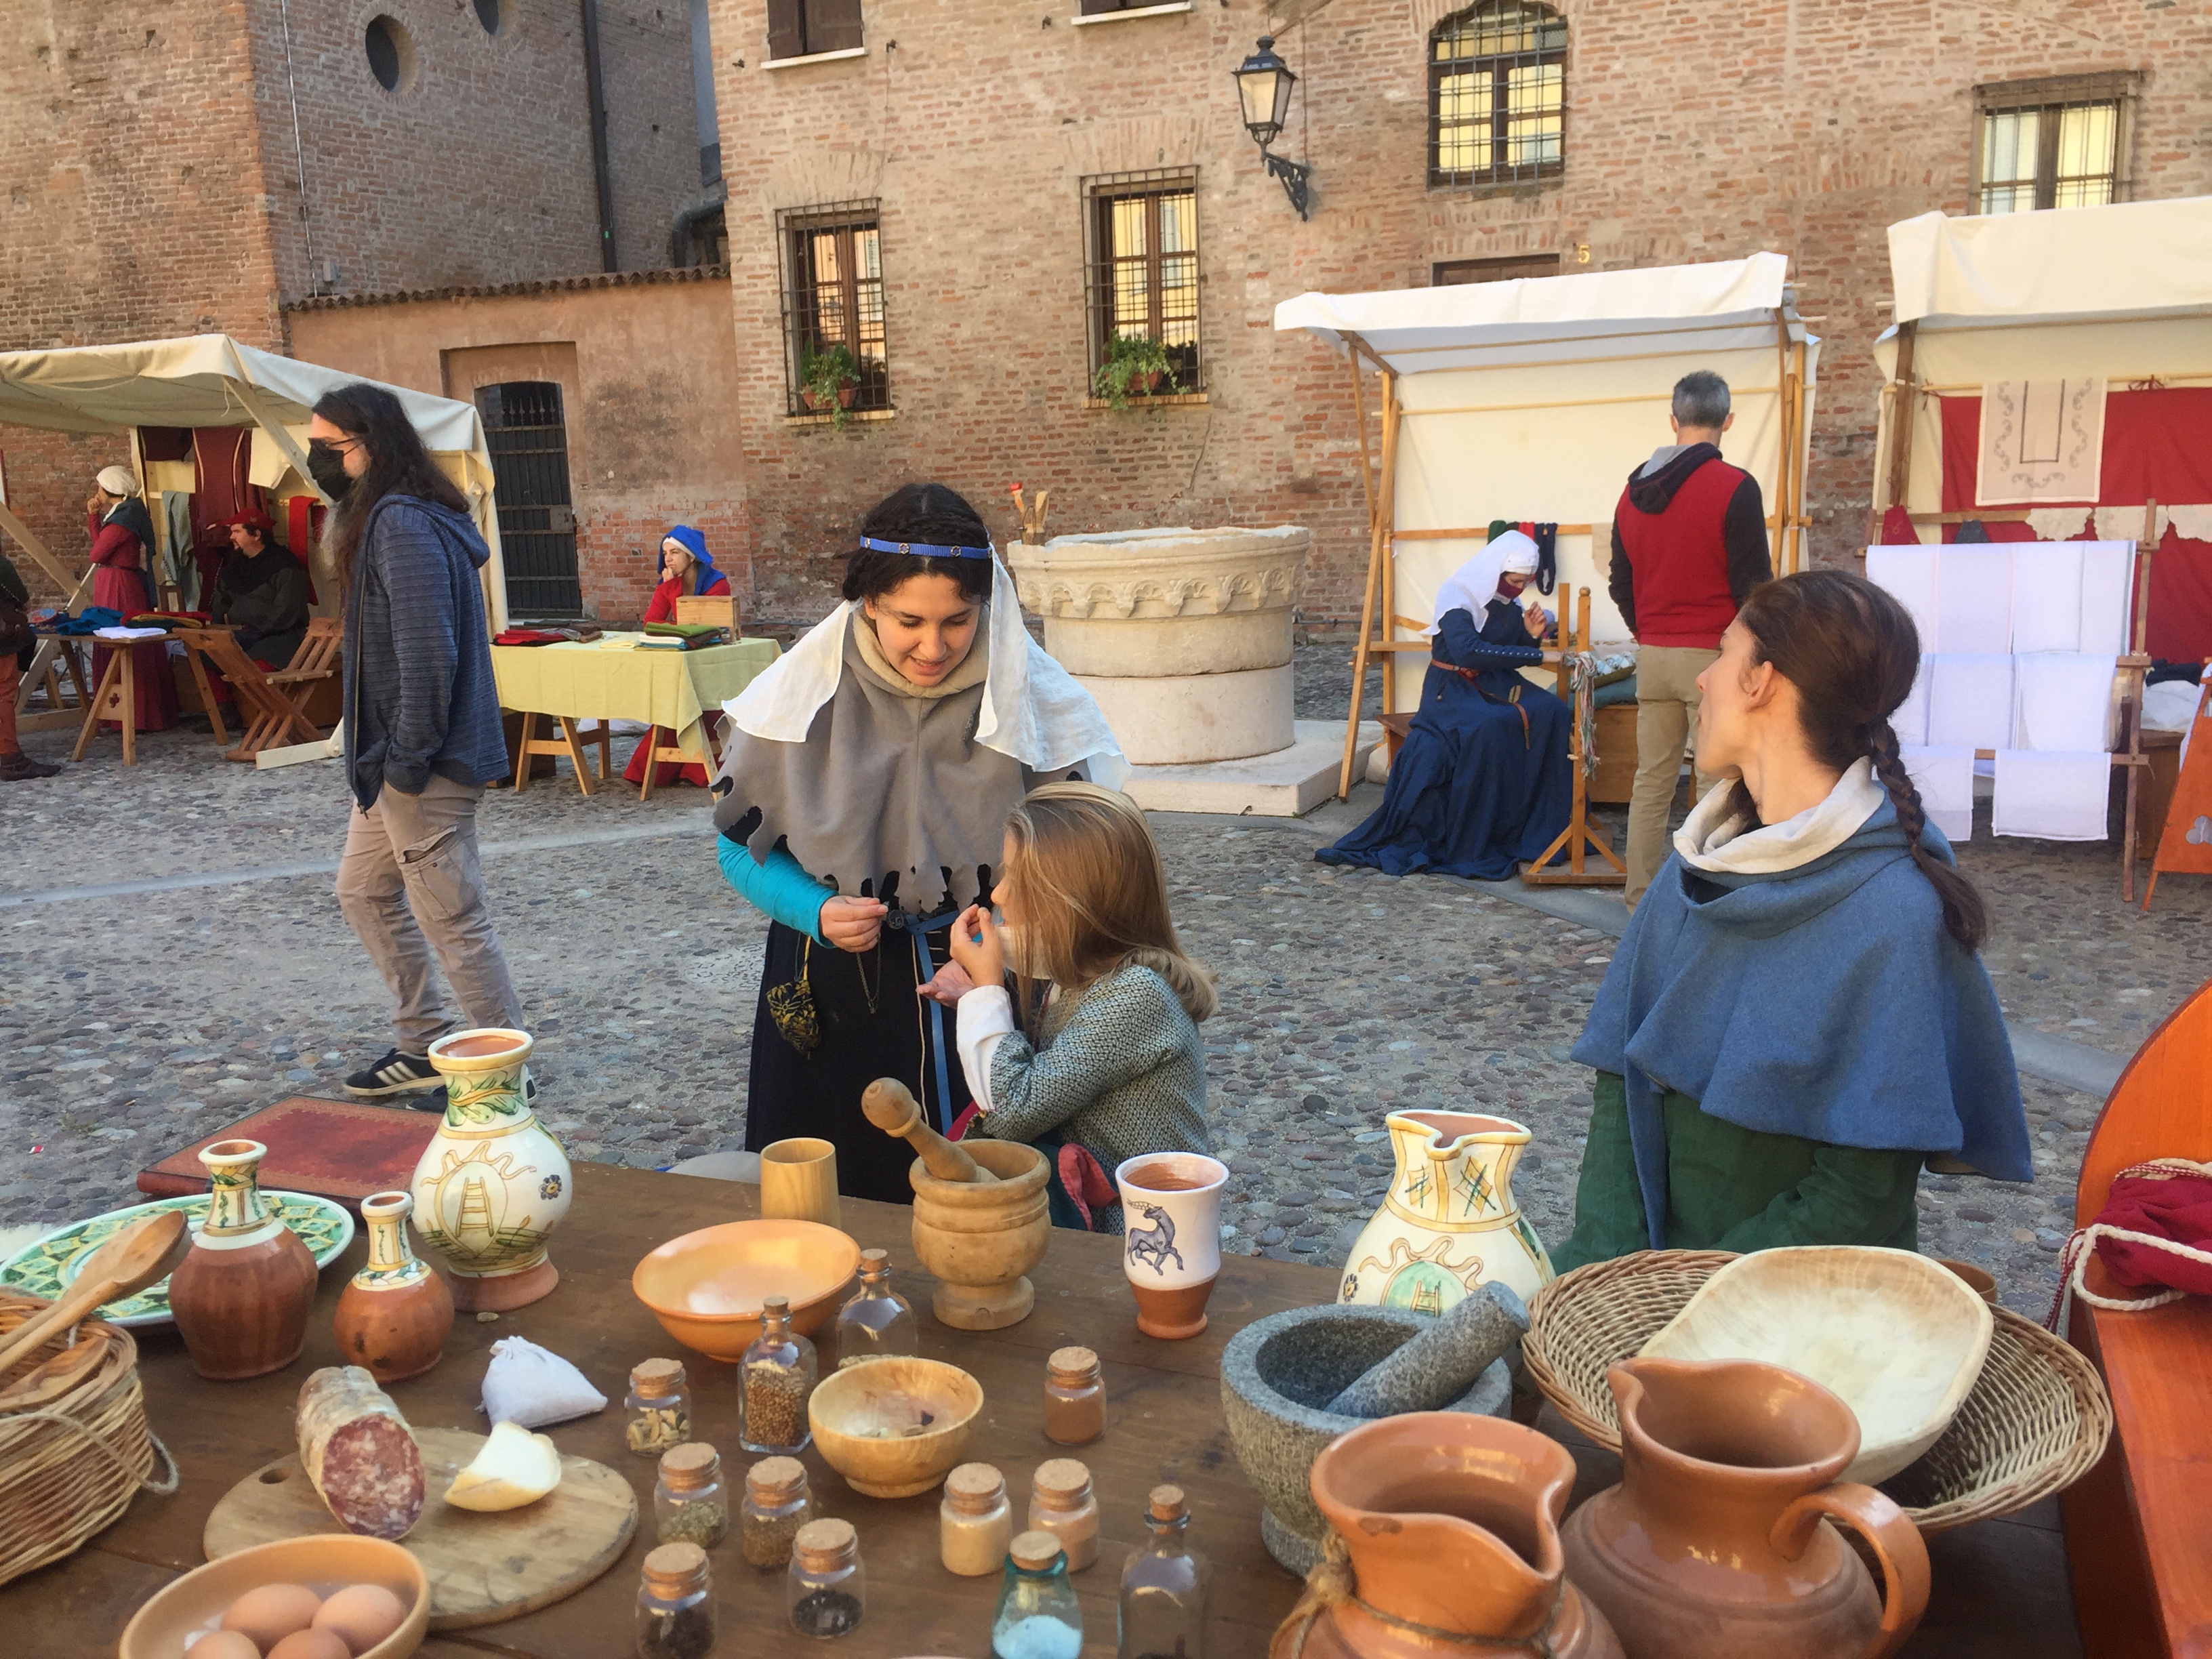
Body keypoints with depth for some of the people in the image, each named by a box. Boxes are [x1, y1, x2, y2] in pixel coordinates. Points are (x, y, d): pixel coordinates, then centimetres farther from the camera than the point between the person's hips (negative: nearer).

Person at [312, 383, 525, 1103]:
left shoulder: (404, 526, -20)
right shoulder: (381, 519, 14)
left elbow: (428, 657, -26)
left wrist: (407, 762, -19)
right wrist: (380, 757, 15)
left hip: (424, 769, -11)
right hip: (394, 760, 11)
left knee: (453, 921, -1)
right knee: (364, 891, 22)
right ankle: (423, 1045, 32)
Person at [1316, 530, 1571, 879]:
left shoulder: (1511, 604, 8)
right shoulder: (1459, 597, -15)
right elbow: (1467, 651, -32)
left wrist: (1531, 636, -5)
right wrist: (1537, 655, -31)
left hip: (1495, 686, 6)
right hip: (1452, 688, -6)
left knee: (1550, 713, -22)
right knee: (1487, 726, -37)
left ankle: (1543, 832, -16)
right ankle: (1469, 846, -28)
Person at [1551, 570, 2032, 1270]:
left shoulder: (1893, 916, -15)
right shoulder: (1697, 868, 5)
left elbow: (1861, 1200, -15)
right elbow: (1620, 1085, 3)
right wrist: (1607, 1265, -11)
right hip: (1658, 1259, 5)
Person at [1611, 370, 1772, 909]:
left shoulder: (1634, 491, 10)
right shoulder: (1734, 488, -10)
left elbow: (1621, 583, 16)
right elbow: (1753, 582, -9)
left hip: (1652, 655, 6)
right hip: (1713, 654, -6)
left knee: (1651, 783, 11)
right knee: (1717, 784, -2)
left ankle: (1640, 898, 15)